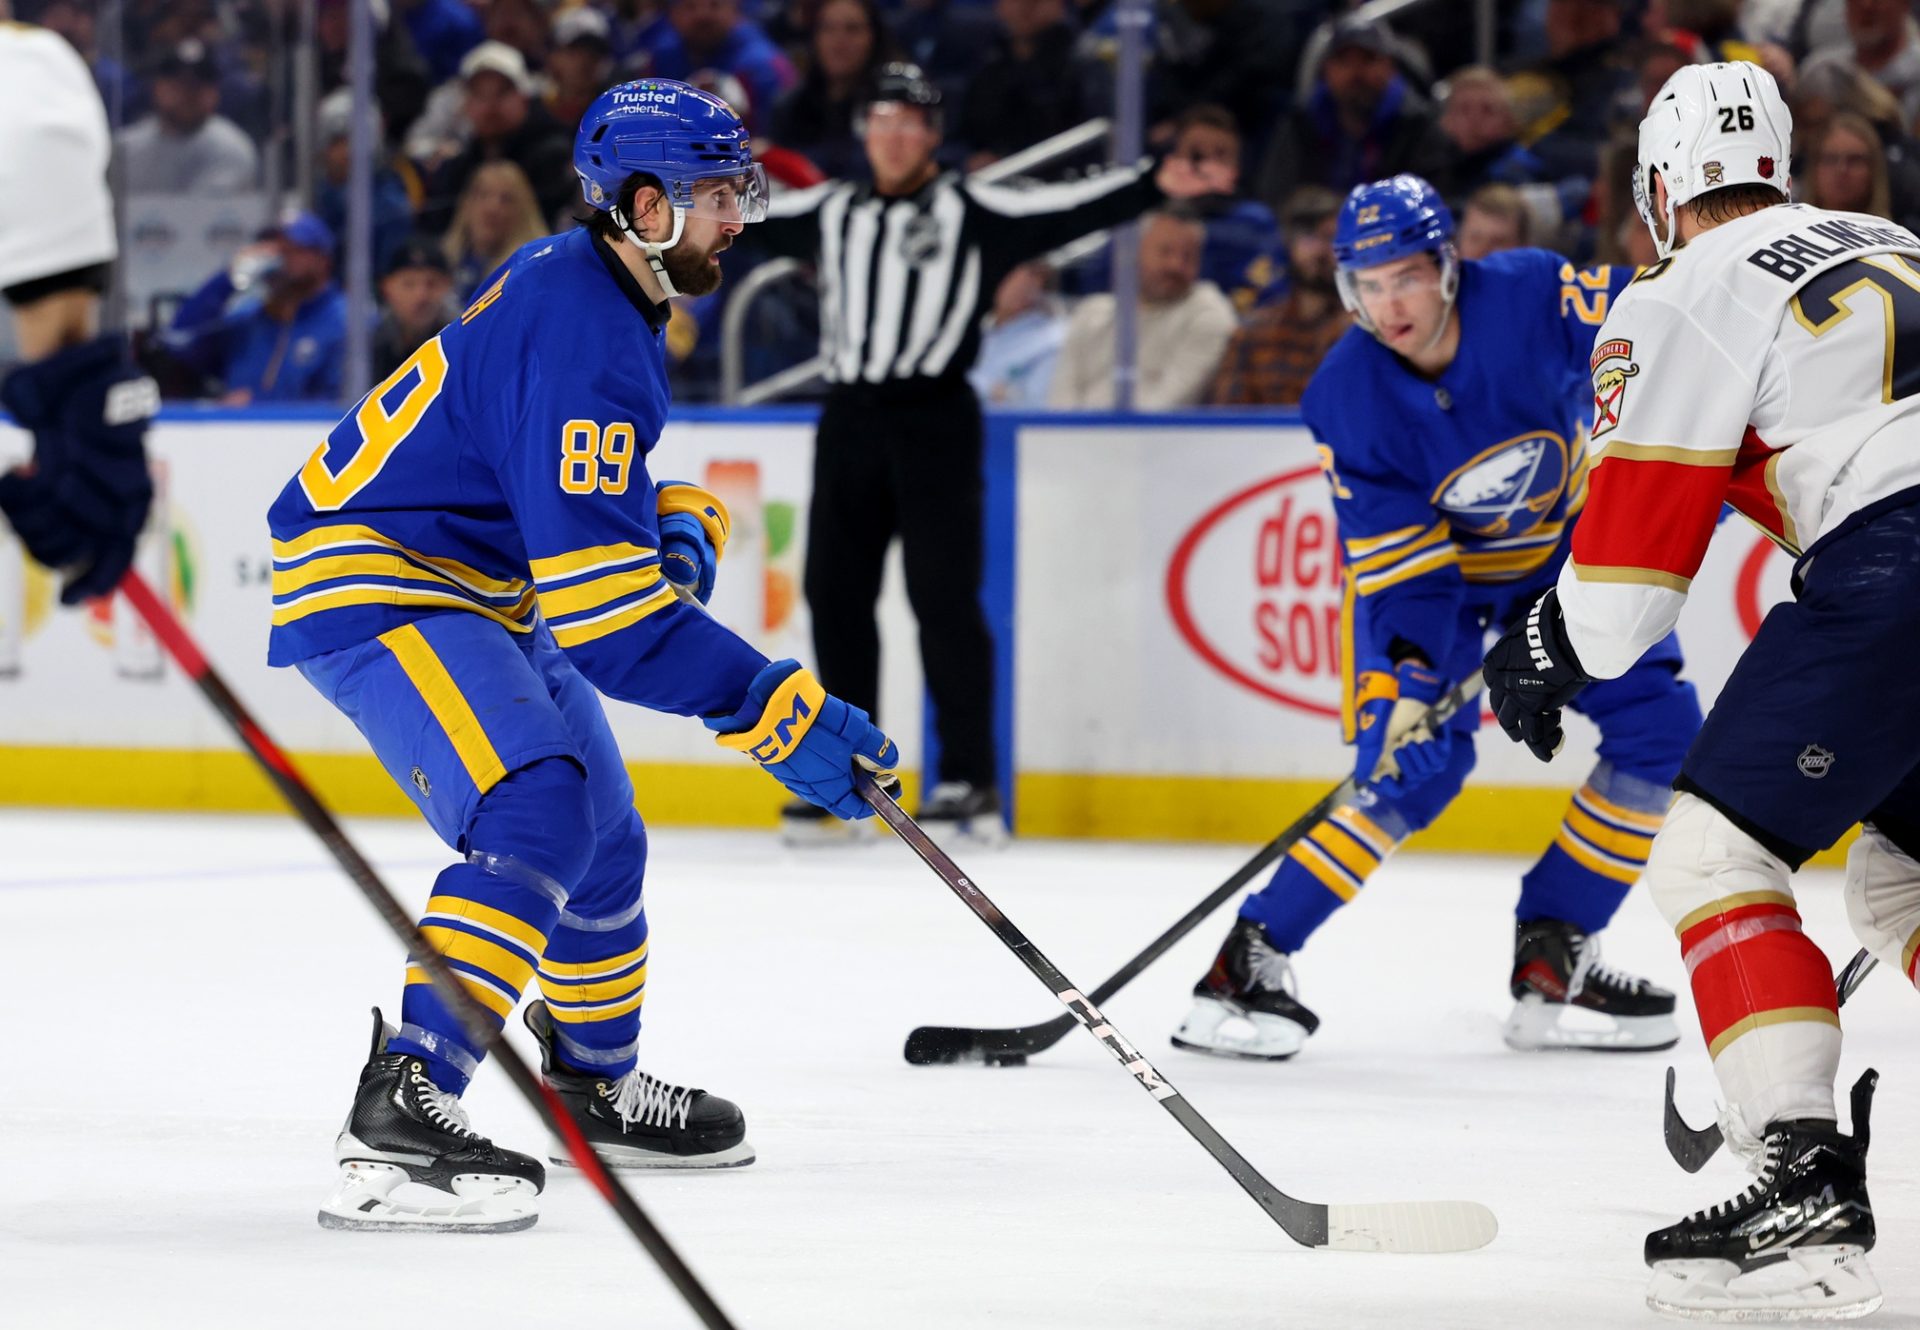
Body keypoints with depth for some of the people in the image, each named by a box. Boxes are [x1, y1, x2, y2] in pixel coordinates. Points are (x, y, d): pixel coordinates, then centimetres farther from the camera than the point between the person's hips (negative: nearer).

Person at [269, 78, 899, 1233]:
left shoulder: (594, 292, 7)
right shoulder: (582, 338, -26)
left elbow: (602, 503, 23)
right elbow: (600, 603, -32)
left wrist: (682, 531, 0)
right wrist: (777, 712, -33)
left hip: (478, 589, 11)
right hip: (372, 586, -11)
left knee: (605, 839, 20)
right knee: (537, 819, -29)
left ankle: (599, 1084, 42)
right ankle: (401, 1113, -35)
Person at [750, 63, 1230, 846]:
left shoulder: (972, 212, 0)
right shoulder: (831, 214, 15)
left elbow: (1068, 212, -10)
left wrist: (1155, 186, -23)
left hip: (934, 420, -5)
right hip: (849, 420, 5)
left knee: (944, 598, -8)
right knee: (836, 596, 6)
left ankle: (971, 781, -5)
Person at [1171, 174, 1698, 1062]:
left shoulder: (1531, 296, -29)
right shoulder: (1347, 398, -26)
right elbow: (1396, 560, -25)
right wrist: (1405, 671, -37)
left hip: (1567, 543, 3)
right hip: (1418, 558, -3)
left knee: (1661, 729, -7)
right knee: (1415, 764, -21)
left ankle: (1552, 962, 0)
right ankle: (1251, 959, -16)